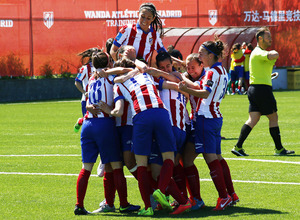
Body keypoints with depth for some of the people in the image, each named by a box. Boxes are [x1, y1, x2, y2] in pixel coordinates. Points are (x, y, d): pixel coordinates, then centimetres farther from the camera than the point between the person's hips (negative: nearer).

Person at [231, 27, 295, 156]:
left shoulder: (257, 52, 19)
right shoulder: (259, 52, -13)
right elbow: (274, 56, -32)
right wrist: (273, 53, -10)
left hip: (254, 88, 9)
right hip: (262, 88, -9)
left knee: (253, 120, 4)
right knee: (273, 118, 1)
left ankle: (238, 147, -4)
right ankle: (279, 149, 7)